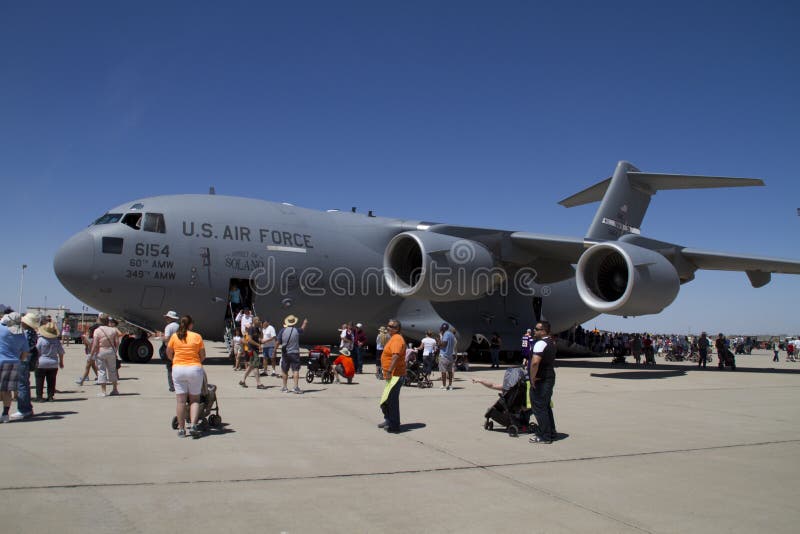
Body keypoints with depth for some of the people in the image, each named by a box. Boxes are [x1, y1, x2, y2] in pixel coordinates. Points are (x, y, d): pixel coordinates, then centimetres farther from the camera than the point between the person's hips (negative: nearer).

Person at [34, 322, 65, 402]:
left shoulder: (40, 340, -10)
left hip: (41, 363, -3)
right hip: (53, 364, 3)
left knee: (39, 381, 4)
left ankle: (39, 396, 4)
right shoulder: (56, 341, 1)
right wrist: (61, 362, 19)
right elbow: (61, 352, 7)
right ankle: (50, 396, 10)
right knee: (51, 381, 10)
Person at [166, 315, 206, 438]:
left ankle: (181, 429, 8)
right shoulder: (197, 337, -2)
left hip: (178, 369, 1)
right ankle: (193, 425, -7)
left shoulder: (174, 337, 2)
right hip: (195, 369, -1)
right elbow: (203, 356, 2)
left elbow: (169, 354, 11)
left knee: (180, 400, 4)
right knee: (195, 399, 7)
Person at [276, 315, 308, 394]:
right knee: (295, 370, -4)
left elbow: (278, 342, -2)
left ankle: (285, 388, 20)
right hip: (295, 353, -2)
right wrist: (305, 323, 41)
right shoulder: (297, 330, -4)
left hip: (285, 354, 2)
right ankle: (296, 387, -15)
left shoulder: (282, 330, -4)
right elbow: (302, 328, 20)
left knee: (284, 371, 13)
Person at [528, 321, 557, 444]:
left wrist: (532, 378, -22)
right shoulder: (551, 342, 12)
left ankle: (544, 436, 3)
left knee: (539, 408, -2)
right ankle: (551, 433, 29)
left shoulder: (541, 343, -20)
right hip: (549, 377, 10)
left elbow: (535, 362, -33)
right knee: (546, 406, 20)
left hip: (540, 381, -10)